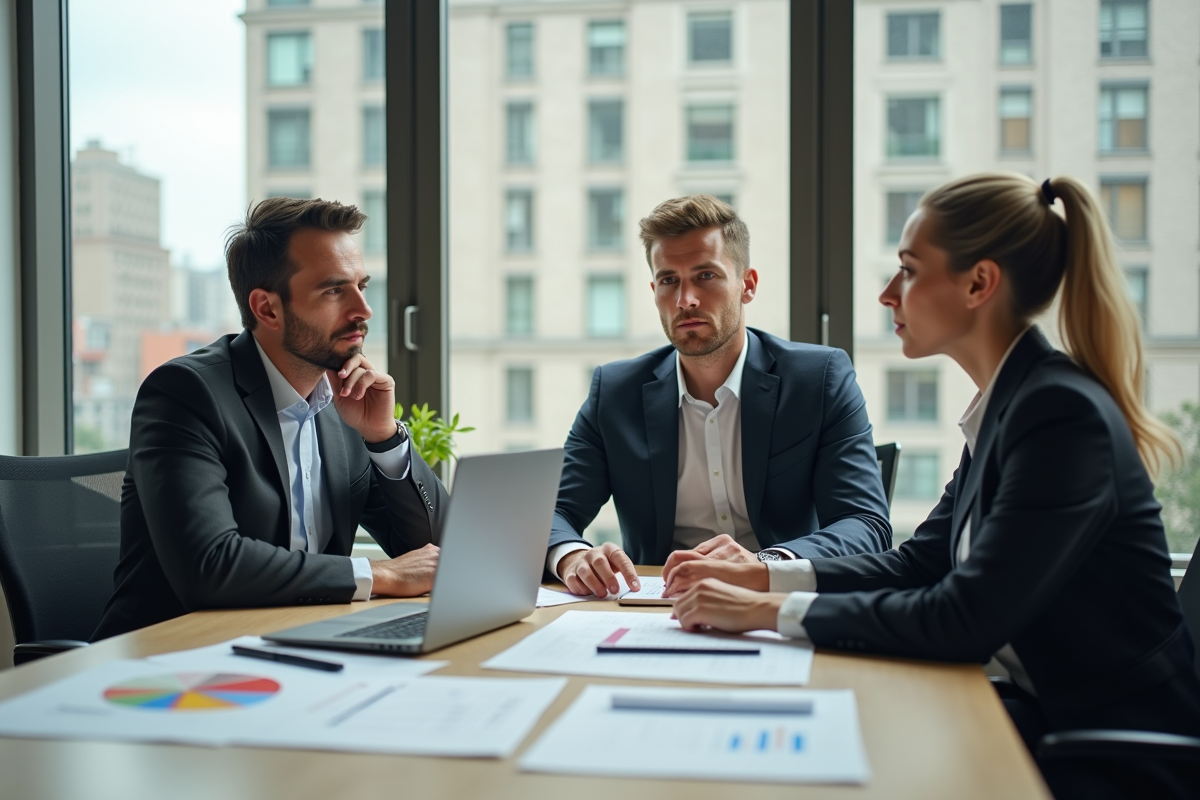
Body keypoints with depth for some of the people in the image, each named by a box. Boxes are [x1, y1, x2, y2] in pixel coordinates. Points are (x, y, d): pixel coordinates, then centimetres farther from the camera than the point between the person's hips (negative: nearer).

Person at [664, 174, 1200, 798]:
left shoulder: (1063, 412, -22)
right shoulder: (1010, 403, 7)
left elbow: (965, 620, -25)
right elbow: (919, 563, 11)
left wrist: (768, 611, -20)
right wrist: (756, 578, 2)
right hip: (1052, 715, 7)